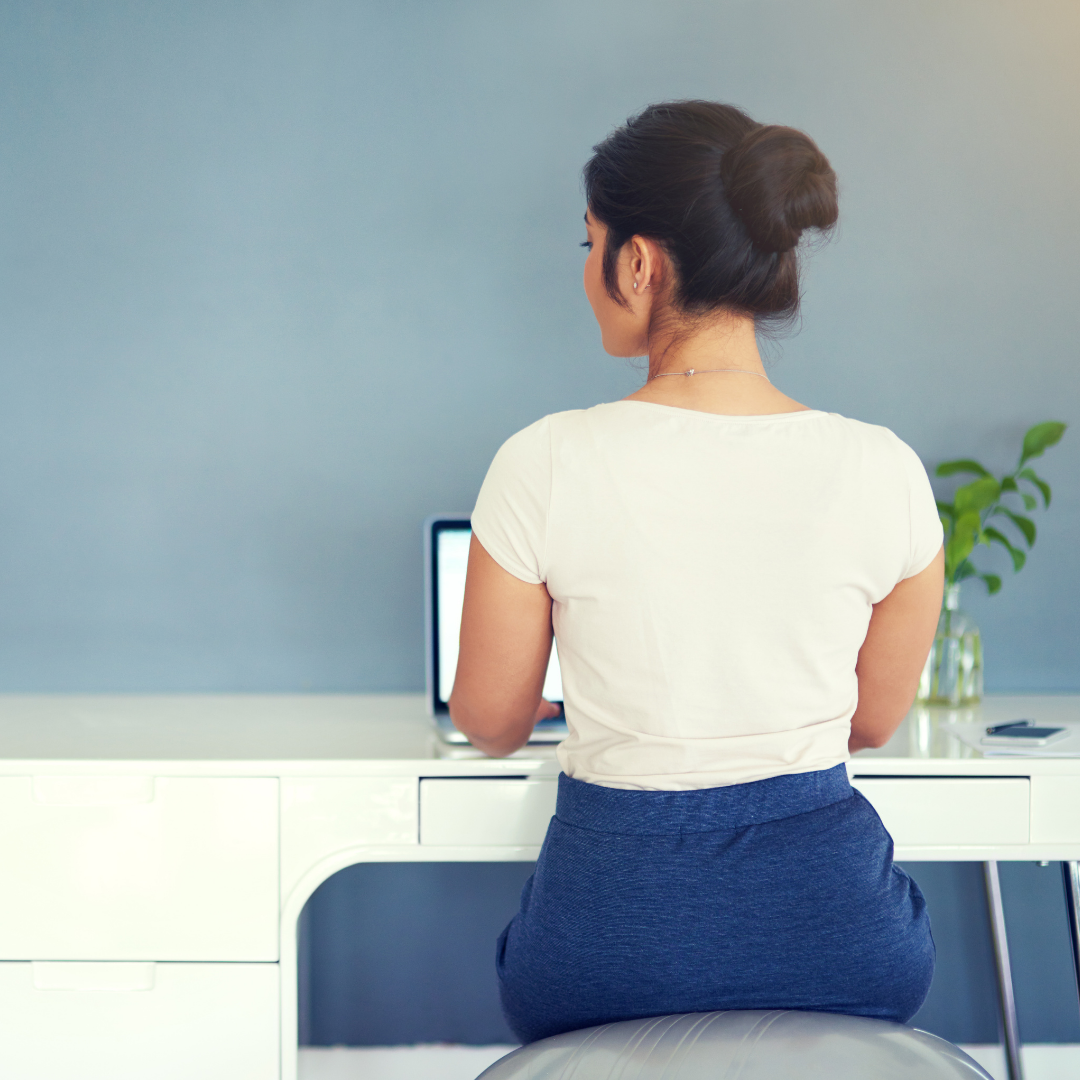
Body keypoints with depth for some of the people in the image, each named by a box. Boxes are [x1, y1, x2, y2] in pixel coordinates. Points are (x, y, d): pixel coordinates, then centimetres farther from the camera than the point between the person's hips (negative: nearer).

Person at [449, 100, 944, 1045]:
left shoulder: (545, 466, -15)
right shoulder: (884, 471, -9)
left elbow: (492, 724, 0)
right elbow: (873, 723, 6)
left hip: (617, 920, -1)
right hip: (832, 921, 2)